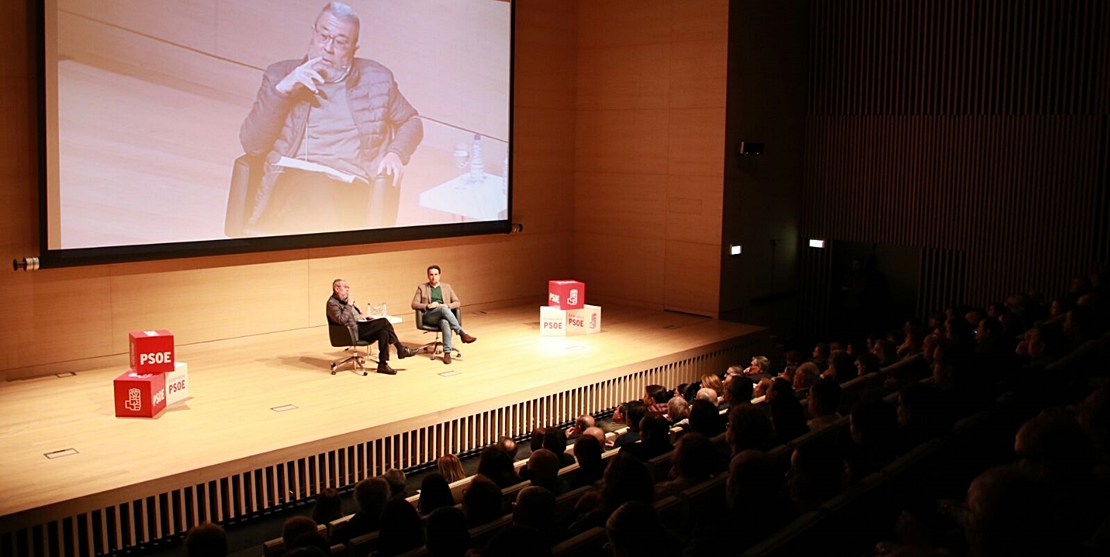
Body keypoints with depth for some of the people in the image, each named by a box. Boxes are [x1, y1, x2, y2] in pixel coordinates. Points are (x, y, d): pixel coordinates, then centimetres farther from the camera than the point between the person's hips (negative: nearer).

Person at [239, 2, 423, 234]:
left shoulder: (376, 78, 19)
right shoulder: (280, 74, 17)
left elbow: (412, 121, 30)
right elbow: (251, 145, 8)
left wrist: (396, 153, 8)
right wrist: (281, 90, -4)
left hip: (351, 188, 1)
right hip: (293, 182, 0)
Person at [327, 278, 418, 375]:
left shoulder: (344, 300, 19)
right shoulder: (332, 303, -8)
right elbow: (341, 320, -23)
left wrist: (360, 315, 12)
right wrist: (349, 305, -17)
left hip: (359, 326, 9)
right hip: (354, 331, -9)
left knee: (384, 332, -16)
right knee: (384, 321, -20)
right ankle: (401, 349, -11)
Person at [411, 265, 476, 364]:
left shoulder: (447, 287, 20)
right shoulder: (422, 288, 16)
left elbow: (457, 303, 13)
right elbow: (414, 304, 7)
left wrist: (447, 306, -8)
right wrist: (428, 306, -11)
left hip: (444, 316, 1)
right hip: (429, 316, -1)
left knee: (445, 323, -40)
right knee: (443, 309, -37)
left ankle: (447, 353, -46)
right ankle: (462, 333, -41)